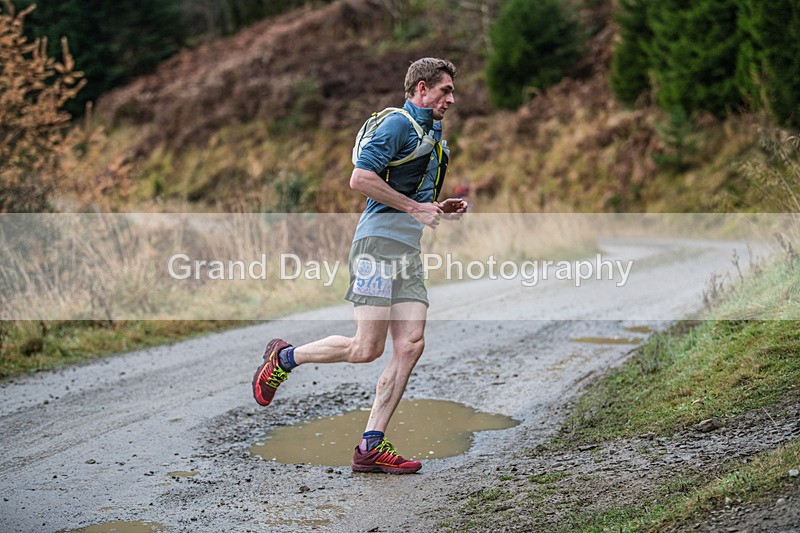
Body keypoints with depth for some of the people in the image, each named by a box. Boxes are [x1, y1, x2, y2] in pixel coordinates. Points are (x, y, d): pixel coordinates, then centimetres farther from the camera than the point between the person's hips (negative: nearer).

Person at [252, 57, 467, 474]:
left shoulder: (431, 134, 24)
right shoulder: (398, 123, -6)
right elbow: (361, 179, -17)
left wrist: (439, 209, 15)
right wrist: (416, 207, -14)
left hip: (408, 251, 9)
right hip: (378, 242, -9)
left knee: (410, 345, -5)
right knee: (367, 349, -11)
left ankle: (371, 446, -3)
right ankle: (285, 357, 13)